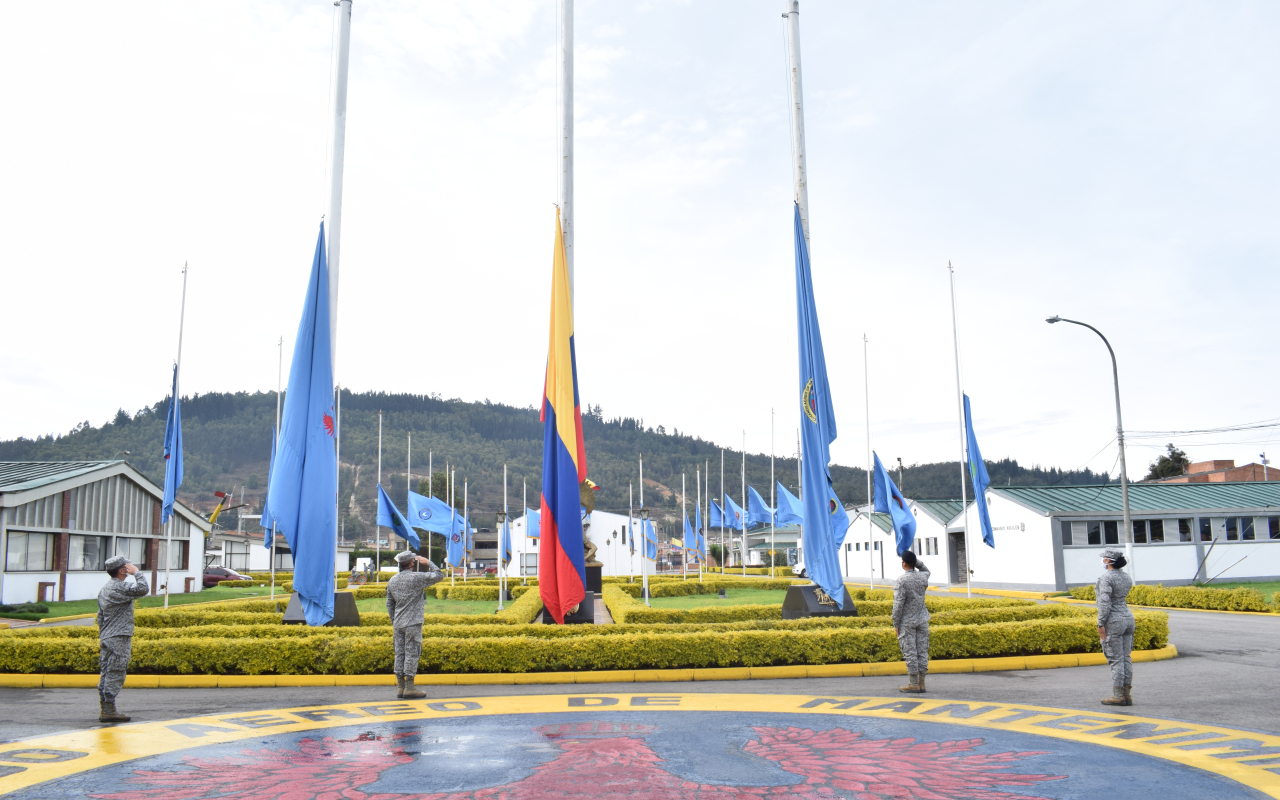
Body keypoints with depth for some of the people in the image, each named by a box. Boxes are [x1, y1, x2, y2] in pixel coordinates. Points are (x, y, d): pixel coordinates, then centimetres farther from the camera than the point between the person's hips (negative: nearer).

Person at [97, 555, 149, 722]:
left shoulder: (104, 590, 16)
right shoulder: (120, 588, -14)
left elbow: (100, 617, 21)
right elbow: (143, 589, -23)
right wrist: (136, 573, -10)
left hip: (106, 639, 10)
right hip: (118, 639, -10)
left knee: (106, 674, 10)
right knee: (115, 675, -5)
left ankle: (104, 709, 14)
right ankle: (109, 711, -3)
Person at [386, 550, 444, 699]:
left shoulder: (392, 580, 9)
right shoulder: (416, 578, -12)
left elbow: (389, 604, 16)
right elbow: (439, 575, -6)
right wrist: (428, 562, 4)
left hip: (398, 624, 6)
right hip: (413, 623, -6)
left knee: (399, 654, 9)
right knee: (412, 654, -2)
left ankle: (400, 687, 13)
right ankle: (409, 688, 0)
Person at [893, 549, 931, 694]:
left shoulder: (901, 580, -15)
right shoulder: (923, 577, 1)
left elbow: (898, 604, -15)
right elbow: (925, 569, 28)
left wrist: (896, 624, -7)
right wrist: (914, 559, 11)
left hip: (907, 622, -5)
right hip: (922, 620, 5)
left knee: (910, 652, 0)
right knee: (922, 651, 8)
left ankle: (913, 683, 3)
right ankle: (921, 682, 12)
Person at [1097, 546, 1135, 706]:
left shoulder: (1106, 577, -15)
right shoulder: (1127, 576, 9)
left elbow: (1105, 602, -20)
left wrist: (1101, 624, -16)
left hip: (1114, 620, -8)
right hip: (1128, 617, 8)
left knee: (1116, 659, -3)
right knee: (1127, 658, 10)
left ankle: (1118, 696, 1)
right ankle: (1127, 694, 14)